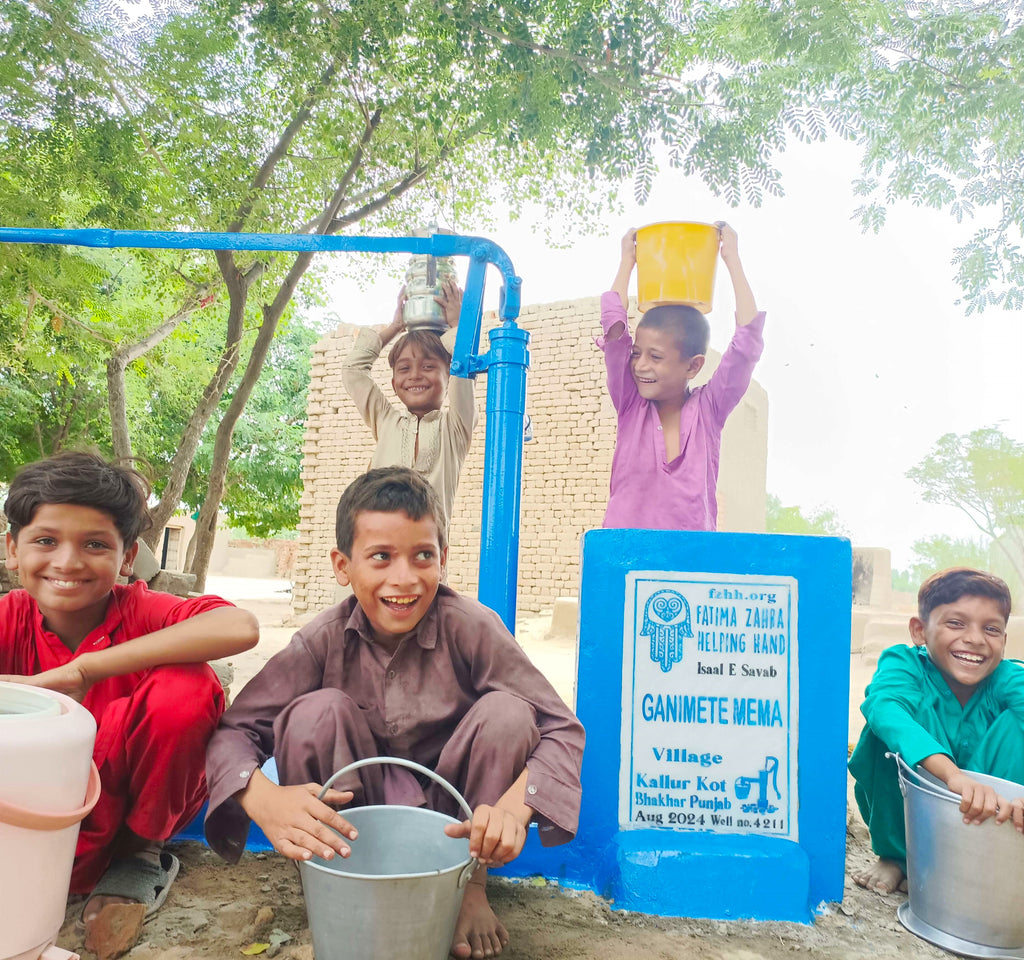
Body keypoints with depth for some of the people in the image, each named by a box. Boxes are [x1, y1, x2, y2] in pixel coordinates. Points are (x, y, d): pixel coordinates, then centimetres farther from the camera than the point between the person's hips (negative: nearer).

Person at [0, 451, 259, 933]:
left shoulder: (141, 610, -20)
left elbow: (240, 628, -43)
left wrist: (82, 670, -38)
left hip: (145, 799, -1)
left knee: (186, 688, -29)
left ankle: (144, 851, -6)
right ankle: (88, 860, 3)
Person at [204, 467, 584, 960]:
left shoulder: (471, 628, -22)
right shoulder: (325, 640, -17)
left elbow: (563, 731, -24)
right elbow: (233, 729, -18)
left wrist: (514, 806, -45)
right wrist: (264, 799, -41)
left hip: (453, 813, 0)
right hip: (351, 812, 0)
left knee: (506, 711, -27)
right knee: (318, 711, -26)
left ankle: (471, 882, -4)